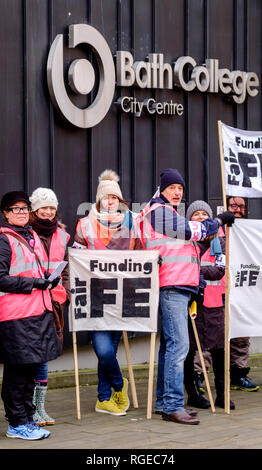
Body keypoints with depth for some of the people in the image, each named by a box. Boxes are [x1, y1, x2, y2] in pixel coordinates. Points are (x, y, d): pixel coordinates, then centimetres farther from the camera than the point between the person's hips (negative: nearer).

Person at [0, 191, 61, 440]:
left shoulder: (32, 237, 17)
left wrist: (48, 280, 9)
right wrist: (35, 283, -17)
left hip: (38, 312, 8)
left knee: (30, 369, 12)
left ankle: (26, 419, 21)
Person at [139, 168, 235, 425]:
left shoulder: (168, 213, 26)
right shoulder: (159, 211, -7)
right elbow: (192, 230, -11)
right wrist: (219, 220, 4)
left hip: (179, 288, 11)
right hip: (170, 288, -11)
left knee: (170, 344, 12)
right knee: (178, 344, -16)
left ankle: (163, 401, 18)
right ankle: (173, 405, -19)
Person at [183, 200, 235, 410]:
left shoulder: (218, 242, 12)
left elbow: (220, 270, 0)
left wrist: (198, 269, -14)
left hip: (214, 301, 2)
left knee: (219, 349, 1)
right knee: (189, 349, 0)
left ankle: (221, 393, 9)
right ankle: (192, 394, 9)